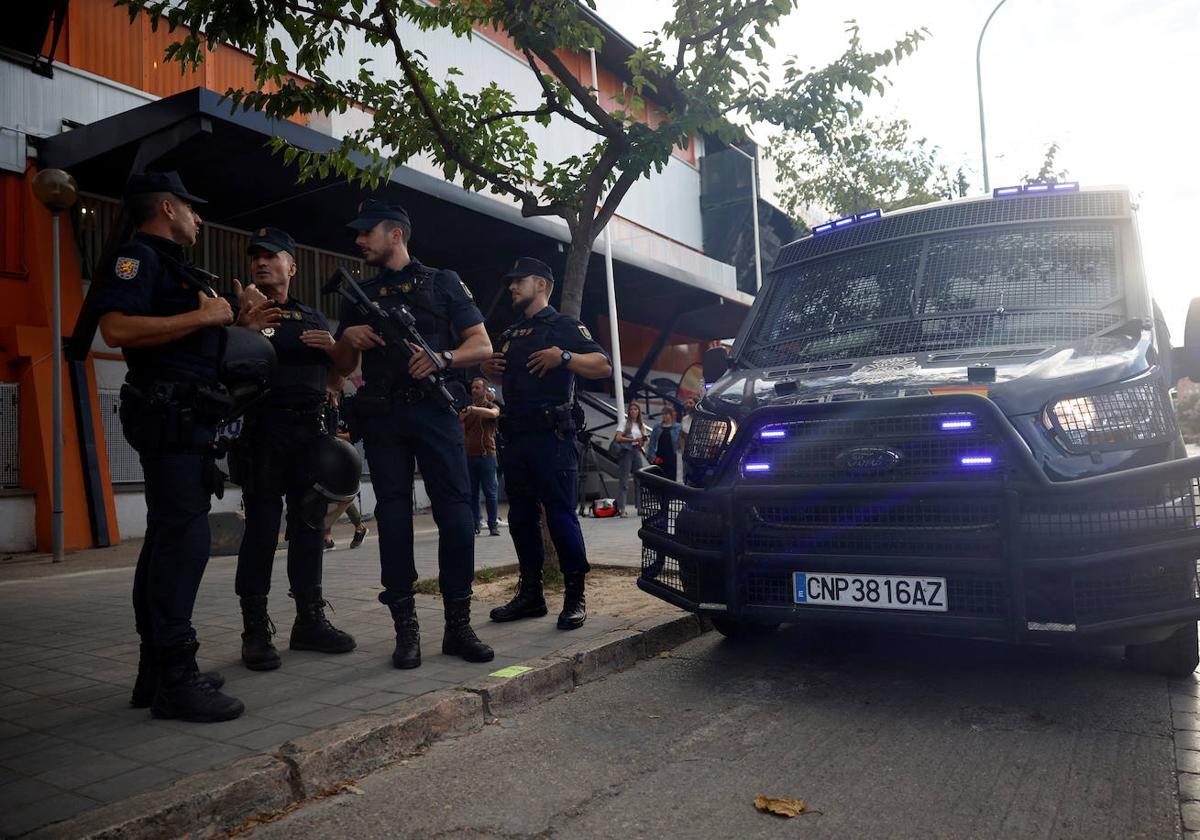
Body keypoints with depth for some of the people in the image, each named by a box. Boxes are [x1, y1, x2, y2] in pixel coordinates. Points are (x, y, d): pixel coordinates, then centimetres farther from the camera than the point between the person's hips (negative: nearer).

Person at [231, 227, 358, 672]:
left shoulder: (313, 318, 18)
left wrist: (333, 348, 0)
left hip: (312, 429, 4)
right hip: (263, 430, -4)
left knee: (309, 526, 7)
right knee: (261, 529, -5)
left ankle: (310, 619, 15)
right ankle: (255, 630, 0)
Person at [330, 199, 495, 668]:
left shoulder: (442, 283, 10)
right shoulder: (361, 296, 20)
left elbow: (482, 346, 3)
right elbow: (342, 367, 20)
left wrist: (441, 358, -16)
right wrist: (348, 338, -2)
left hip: (435, 412, -3)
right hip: (382, 418, 3)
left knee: (455, 513, -8)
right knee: (393, 516, 2)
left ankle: (458, 626, 1)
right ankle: (406, 629, 8)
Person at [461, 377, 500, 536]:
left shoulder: (491, 406, 4)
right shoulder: (467, 408, 17)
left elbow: (493, 413, -22)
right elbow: (462, 430, 19)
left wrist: (472, 409, -32)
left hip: (487, 454, -4)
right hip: (469, 455, 4)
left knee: (490, 492, -3)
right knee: (472, 493, 3)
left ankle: (493, 525, 0)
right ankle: (474, 525, 6)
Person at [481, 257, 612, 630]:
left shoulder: (563, 326, 2)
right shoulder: (511, 334, 24)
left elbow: (603, 365, -8)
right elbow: (500, 374, 36)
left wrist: (564, 357, -22)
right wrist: (489, 366, 13)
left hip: (552, 435, -8)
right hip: (516, 436, 8)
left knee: (561, 514, -9)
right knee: (521, 516, 8)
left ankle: (576, 597, -1)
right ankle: (530, 594, 17)